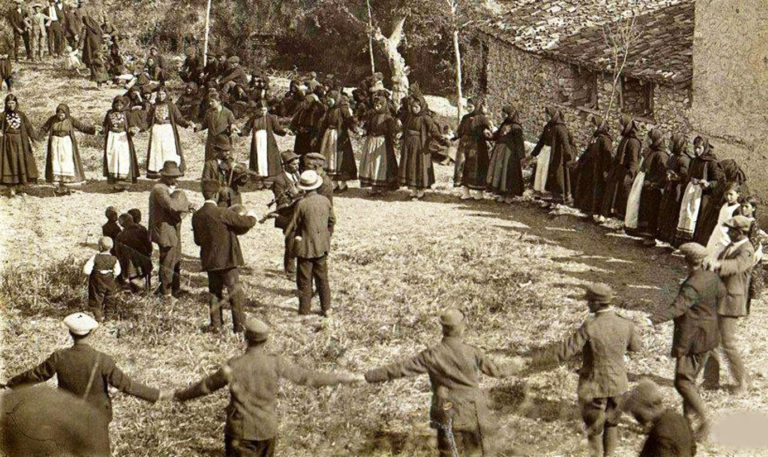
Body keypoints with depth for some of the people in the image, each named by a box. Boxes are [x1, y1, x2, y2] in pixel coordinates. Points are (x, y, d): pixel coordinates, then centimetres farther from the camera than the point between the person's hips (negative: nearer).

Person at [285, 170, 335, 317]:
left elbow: (294, 225, -10)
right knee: (322, 278, 14)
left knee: (304, 280, 7)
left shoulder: (301, 204, -19)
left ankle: (304, 310, 13)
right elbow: (332, 221, 8)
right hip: (322, 247, 4)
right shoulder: (325, 201, -4)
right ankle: (326, 308, 17)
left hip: (305, 247, -4)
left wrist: (290, 234, 11)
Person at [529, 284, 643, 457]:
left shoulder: (590, 327, -25)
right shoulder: (625, 324, -11)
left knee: (594, 427, 13)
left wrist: (537, 359, -16)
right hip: (618, 384, 4)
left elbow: (565, 350, -24)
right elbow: (636, 345, 8)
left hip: (594, 386, -4)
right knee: (611, 423, 22)